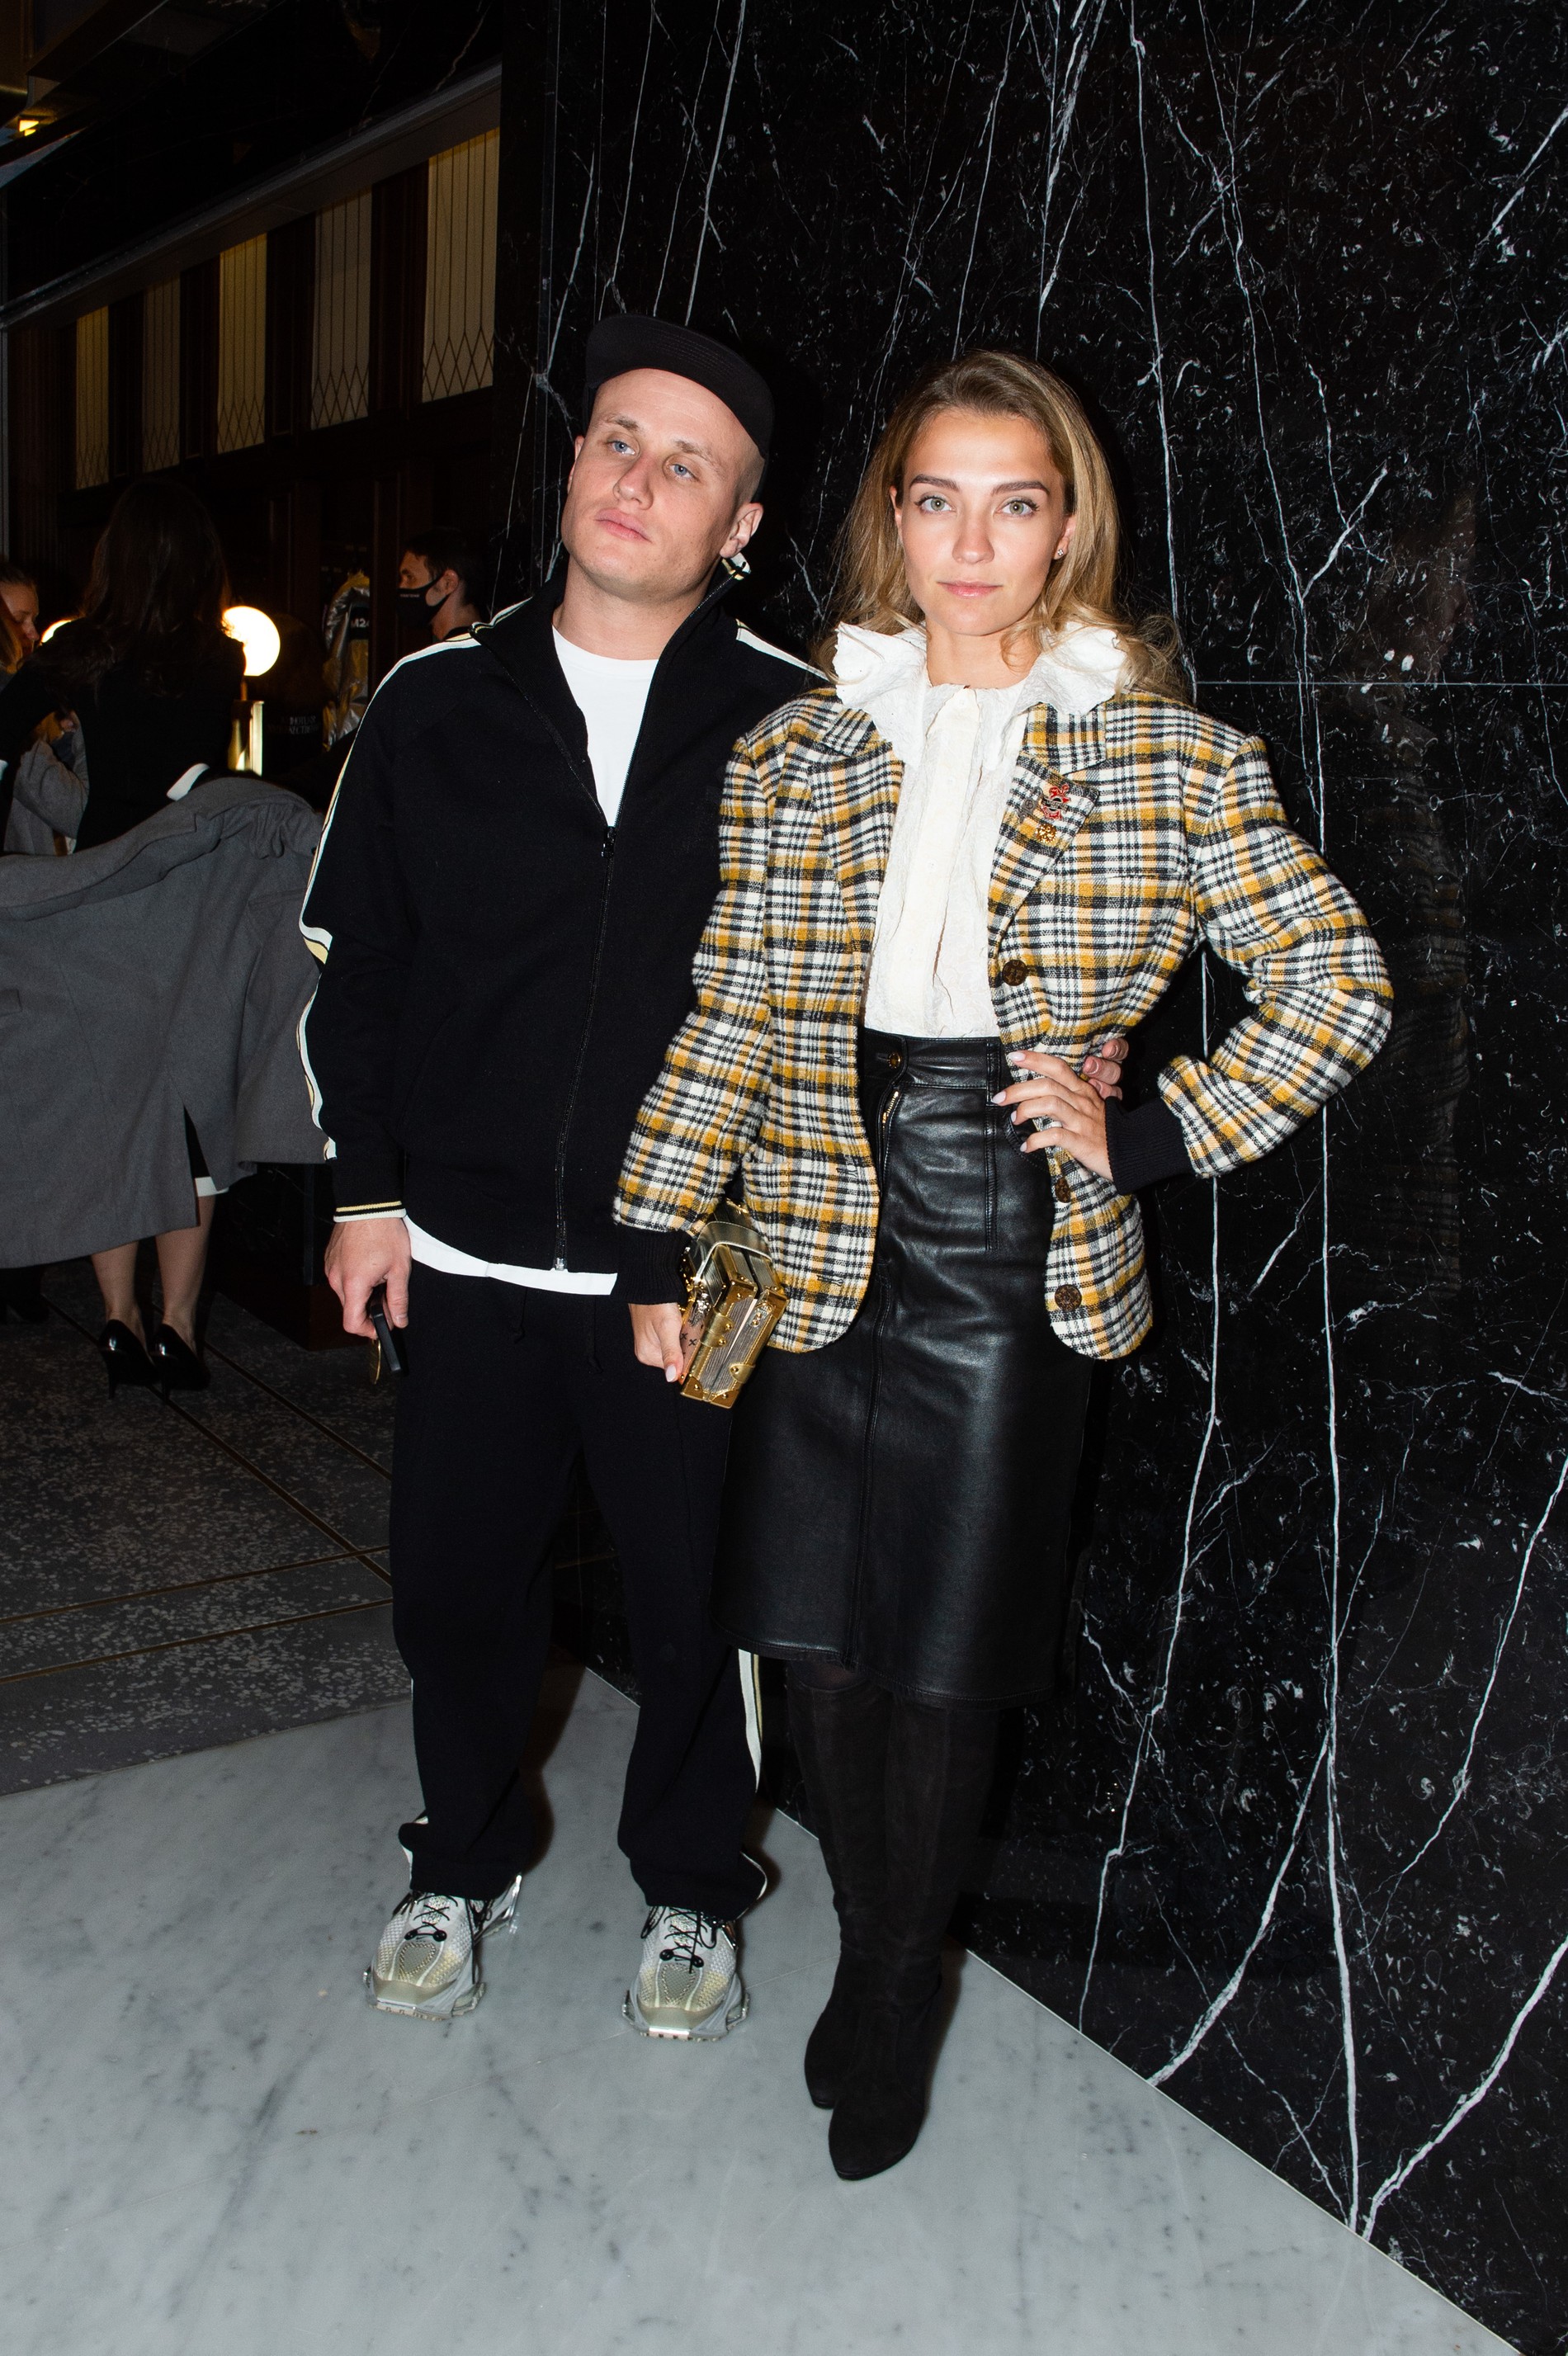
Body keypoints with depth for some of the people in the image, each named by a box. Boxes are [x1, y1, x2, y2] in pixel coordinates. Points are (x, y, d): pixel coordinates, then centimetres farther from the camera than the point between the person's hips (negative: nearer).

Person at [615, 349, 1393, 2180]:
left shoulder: (1163, 758, -1)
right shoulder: (794, 754, 5)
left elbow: (1339, 980, 2)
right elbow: (730, 1016, 6)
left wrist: (1159, 1132, -7)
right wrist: (657, 1244, 4)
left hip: (1010, 1262, -2)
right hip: (818, 1248, 2)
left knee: (943, 1662, 7)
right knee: (811, 1637, 9)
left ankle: (903, 1985, 33)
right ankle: (868, 1945, 36)